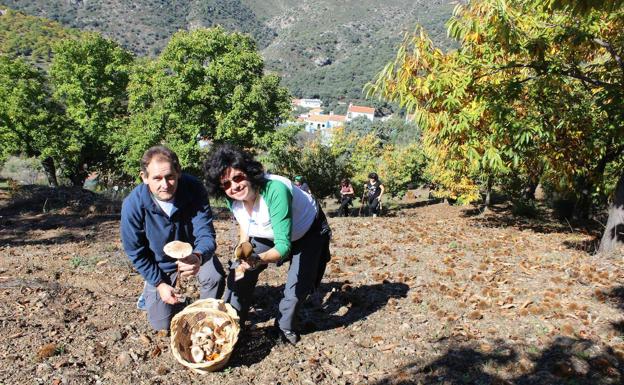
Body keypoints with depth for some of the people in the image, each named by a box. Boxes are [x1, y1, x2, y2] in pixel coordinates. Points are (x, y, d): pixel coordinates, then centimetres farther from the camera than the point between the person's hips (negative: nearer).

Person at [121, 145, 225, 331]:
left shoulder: (194, 189, -29)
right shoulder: (133, 204, -27)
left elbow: (205, 233, -31)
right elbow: (135, 252, -13)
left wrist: (198, 256, -54)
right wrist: (159, 283, -11)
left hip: (194, 252, 0)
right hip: (160, 264, 0)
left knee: (215, 276, -30)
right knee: (162, 324, 3)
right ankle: (151, 290, 35)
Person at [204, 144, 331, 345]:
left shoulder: (275, 190, -43)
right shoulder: (232, 198, -22)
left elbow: (283, 246, -44)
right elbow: (243, 222, 3)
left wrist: (259, 259, -61)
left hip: (308, 232, -5)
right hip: (267, 234, 5)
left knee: (298, 287, -12)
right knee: (239, 271, -2)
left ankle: (285, 326, 19)